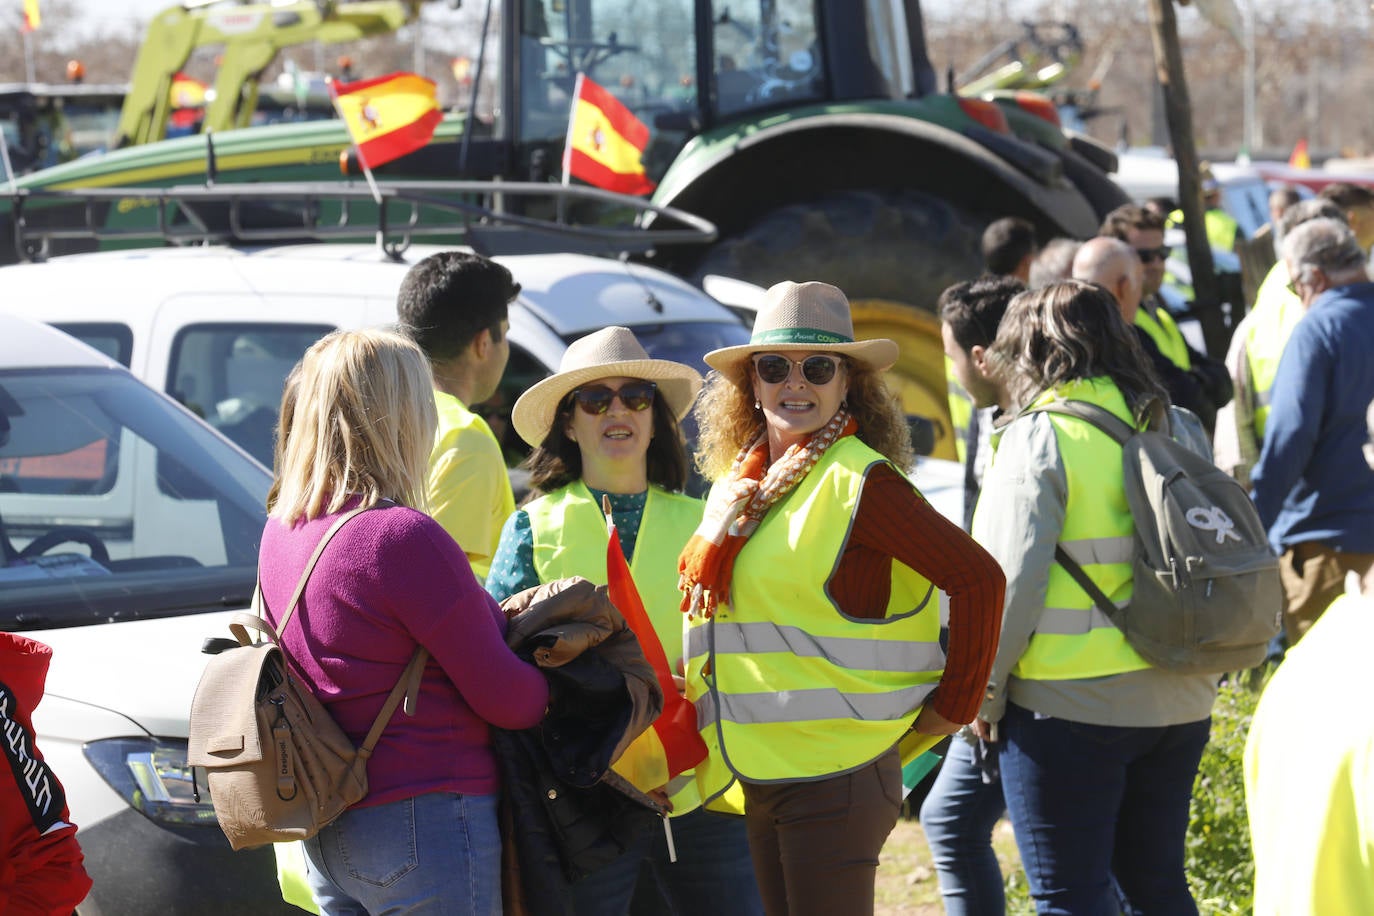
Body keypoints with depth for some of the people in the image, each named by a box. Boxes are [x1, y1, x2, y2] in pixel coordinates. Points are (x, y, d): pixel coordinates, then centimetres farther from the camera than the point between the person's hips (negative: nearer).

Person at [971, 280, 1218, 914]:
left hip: (1070, 702, -6)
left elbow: (1011, 579, -15)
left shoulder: (1040, 437, -10)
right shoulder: (1179, 429, 9)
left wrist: (985, 690, -4)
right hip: (1180, 701, 7)